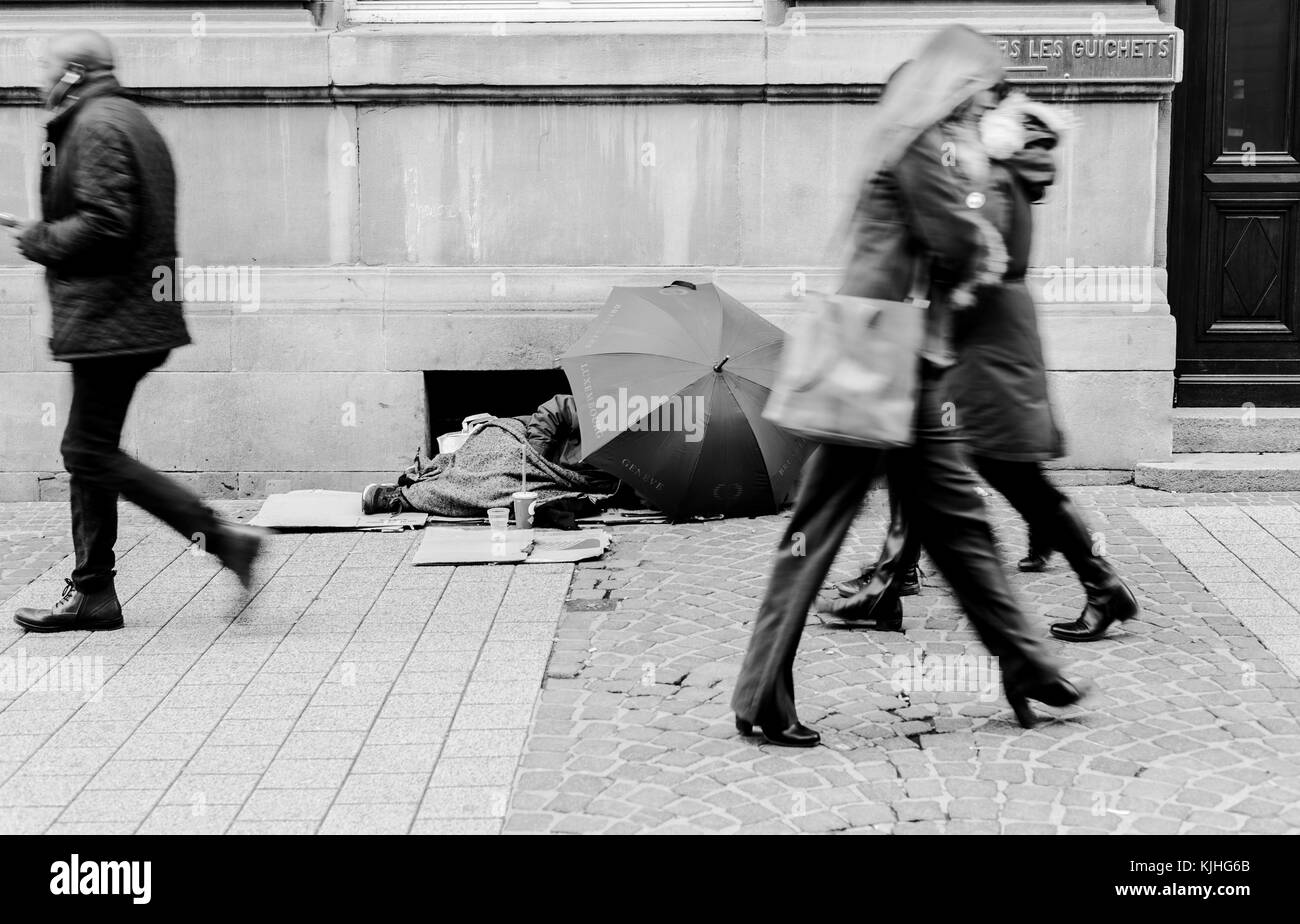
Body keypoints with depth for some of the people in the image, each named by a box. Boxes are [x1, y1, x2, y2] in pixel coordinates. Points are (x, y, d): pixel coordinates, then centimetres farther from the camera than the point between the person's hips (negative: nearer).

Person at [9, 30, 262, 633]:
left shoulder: (96, 126, -12)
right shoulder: (128, 119, 19)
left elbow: (104, 222, -22)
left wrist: (38, 240, -8)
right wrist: (47, 236, 17)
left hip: (109, 320, -10)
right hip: (128, 317, 10)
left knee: (93, 453, -6)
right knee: (86, 451, 13)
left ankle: (219, 535, -8)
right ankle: (91, 590, 17)